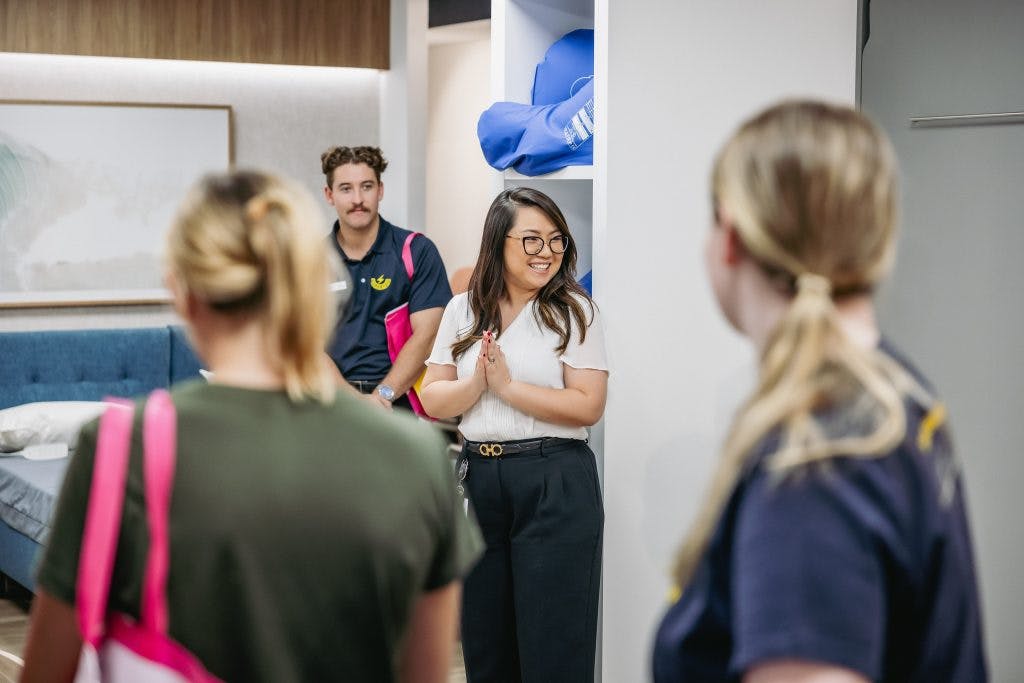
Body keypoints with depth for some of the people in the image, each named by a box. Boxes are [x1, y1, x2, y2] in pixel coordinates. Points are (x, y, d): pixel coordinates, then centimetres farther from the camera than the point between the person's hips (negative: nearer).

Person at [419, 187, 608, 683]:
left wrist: (507, 385, -14)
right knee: (483, 641, 13)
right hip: (478, 478, 4)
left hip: (554, 483, -4)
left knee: (552, 643, 0)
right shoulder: (463, 311, 7)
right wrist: (477, 381, -14)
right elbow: (433, 401, 5)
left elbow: (588, 407, -12)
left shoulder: (573, 311, -4)